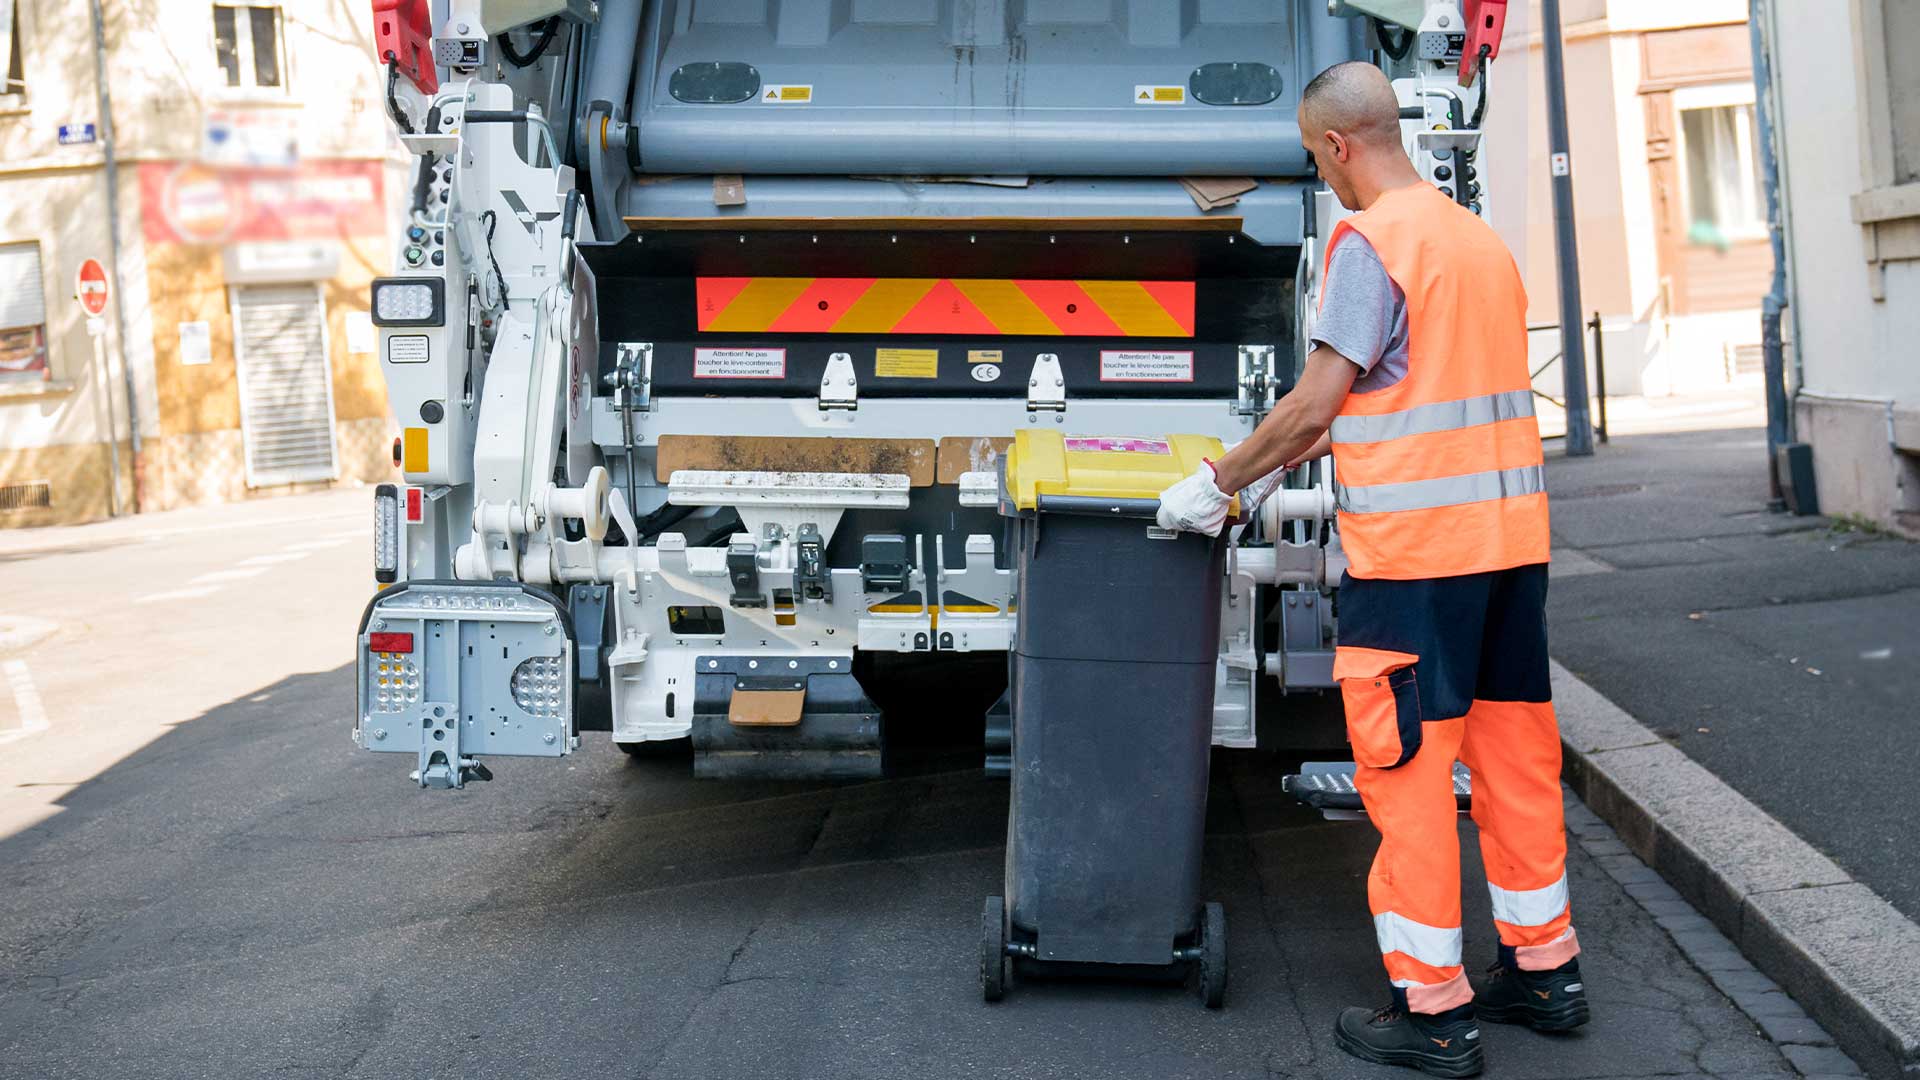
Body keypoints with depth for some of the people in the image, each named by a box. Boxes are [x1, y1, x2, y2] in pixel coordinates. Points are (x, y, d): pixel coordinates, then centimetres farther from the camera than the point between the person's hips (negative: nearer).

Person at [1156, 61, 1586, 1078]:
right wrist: (1282, 463, 25)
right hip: (1511, 530, 8)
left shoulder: (1370, 241, -12)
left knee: (1406, 764, -1)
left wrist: (1216, 482, 0)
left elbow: (1312, 406, -13)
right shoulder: (1480, 238, 15)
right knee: (1514, 747, 15)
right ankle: (1543, 967, 26)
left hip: (1414, 545, -8)